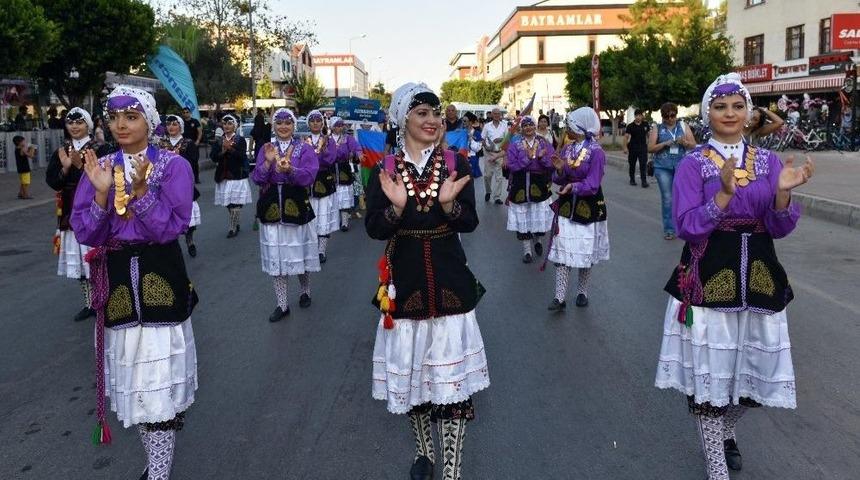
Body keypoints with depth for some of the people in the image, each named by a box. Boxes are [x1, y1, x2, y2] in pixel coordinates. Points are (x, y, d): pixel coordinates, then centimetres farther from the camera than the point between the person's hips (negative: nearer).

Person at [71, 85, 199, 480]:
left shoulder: (173, 166, -4)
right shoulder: (99, 167, 6)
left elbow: (171, 228, -14)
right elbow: (84, 233, -1)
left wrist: (140, 190, -24)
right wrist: (101, 193, -16)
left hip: (160, 276, -4)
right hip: (116, 278, 4)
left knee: (157, 373, -4)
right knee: (134, 373, 13)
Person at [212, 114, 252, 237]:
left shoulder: (240, 140, 0)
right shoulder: (218, 141, 10)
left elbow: (242, 156, -13)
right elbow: (213, 157, 0)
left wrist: (230, 148, -19)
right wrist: (223, 151, -15)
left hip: (237, 176, -4)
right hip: (223, 176, 4)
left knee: (235, 204, -8)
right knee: (228, 204, 7)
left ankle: (233, 228, 2)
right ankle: (236, 224, 24)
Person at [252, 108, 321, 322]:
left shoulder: (305, 148, 0)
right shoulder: (266, 149, 8)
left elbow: (309, 177, -13)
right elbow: (257, 178, -1)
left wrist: (290, 169, -31)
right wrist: (268, 162, -19)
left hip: (297, 207, -2)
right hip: (271, 208, 2)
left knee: (299, 253, 8)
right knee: (275, 257, 3)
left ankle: (305, 291, 34)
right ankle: (282, 304, 12)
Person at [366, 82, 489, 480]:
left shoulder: (455, 164, 1)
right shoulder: (385, 170, 0)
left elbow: (470, 223, -4)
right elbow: (374, 229, -5)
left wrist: (449, 203, -23)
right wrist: (397, 206, -23)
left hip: (449, 280, 0)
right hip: (405, 280, 1)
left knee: (451, 373, 0)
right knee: (410, 370, 11)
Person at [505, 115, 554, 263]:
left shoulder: (545, 143, 4)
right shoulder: (514, 145, 1)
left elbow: (552, 164, -4)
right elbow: (512, 166, -10)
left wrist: (541, 157, -21)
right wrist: (528, 158, -19)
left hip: (540, 186, 1)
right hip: (521, 187, -1)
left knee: (540, 217, 3)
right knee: (523, 218, 2)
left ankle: (537, 240, 34)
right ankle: (527, 250, 15)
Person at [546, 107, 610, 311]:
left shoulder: (596, 152, -14)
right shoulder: (567, 149, 5)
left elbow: (592, 185, -20)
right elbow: (558, 180, 5)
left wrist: (574, 186, -37)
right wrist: (559, 170, -16)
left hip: (589, 207, -4)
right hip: (566, 205, 4)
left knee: (585, 252, 9)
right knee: (562, 250, -2)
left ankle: (582, 292, 26)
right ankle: (560, 297, 0)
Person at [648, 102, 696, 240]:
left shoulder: (683, 126, 10)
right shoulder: (657, 128, 7)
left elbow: (693, 145, 9)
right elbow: (650, 148, 1)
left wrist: (685, 142, -13)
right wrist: (665, 143, -14)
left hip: (682, 166, 1)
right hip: (663, 167, 0)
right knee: (667, 198, 1)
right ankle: (669, 229, 8)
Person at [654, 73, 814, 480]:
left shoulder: (769, 161, 6)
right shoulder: (693, 164, -4)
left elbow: (780, 228, 0)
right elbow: (686, 227, -13)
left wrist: (783, 191, -19)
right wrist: (725, 193, -25)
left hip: (758, 278, 4)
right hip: (708, 279, -4)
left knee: (754, 370, 12)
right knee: (709, 371, -1)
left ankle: (726, 432, 42)